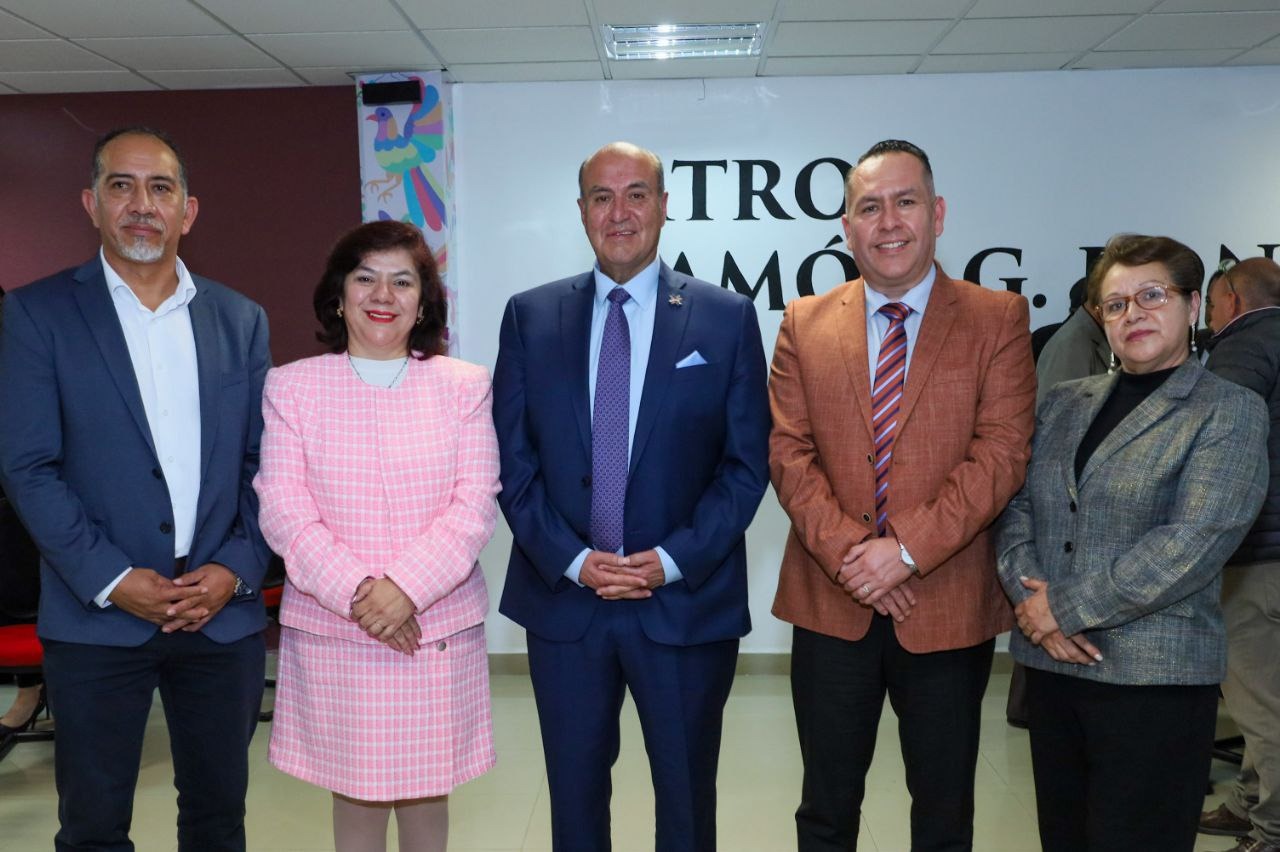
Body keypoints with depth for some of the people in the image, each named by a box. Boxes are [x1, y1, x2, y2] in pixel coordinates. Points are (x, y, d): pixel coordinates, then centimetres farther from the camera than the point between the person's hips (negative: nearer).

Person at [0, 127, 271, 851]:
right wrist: (113, 581, -13)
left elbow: (265, 461, 6)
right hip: (97, 618, -2)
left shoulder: (241, 320, 7)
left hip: (225, 613, 3)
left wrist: (235, 571, -6)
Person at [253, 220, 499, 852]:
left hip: (439, 626, 1)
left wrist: (406, 587, -16)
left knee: (426, 785, 11)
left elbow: (475, 504, -4)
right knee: (354, 787, 10)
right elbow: (282, 510, -4)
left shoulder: (465, 385, 3)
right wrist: (355, 594, -15)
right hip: (330, 628, 0)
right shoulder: (291, 385, 2)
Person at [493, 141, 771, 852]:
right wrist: (571, 559, -10)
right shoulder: (530, 316, 3)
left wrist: (672, 561, -12)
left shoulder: (727, 318, -2)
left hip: (687, 600, -1)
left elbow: (747, 463, -3)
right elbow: (512, 460, 1)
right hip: (562, 598, 2)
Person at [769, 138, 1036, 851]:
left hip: (950, 607, -1)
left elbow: (1001, 453, -10)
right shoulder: (804, 324, 5)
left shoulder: (999, 320, -1)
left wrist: (907, 548, -18)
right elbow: (788, 451, -1)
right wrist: (849, 552, -13)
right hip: (831, 604, 2)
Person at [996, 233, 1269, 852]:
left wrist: (1066, 607, -14)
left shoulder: (1229, 412, -3)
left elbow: (1193, 542, -15)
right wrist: (1029, 595, -11)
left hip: (1154, 677, -5)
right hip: (1052, 663, 5)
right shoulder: (1064, 402, 12)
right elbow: (1015, 505, 7)